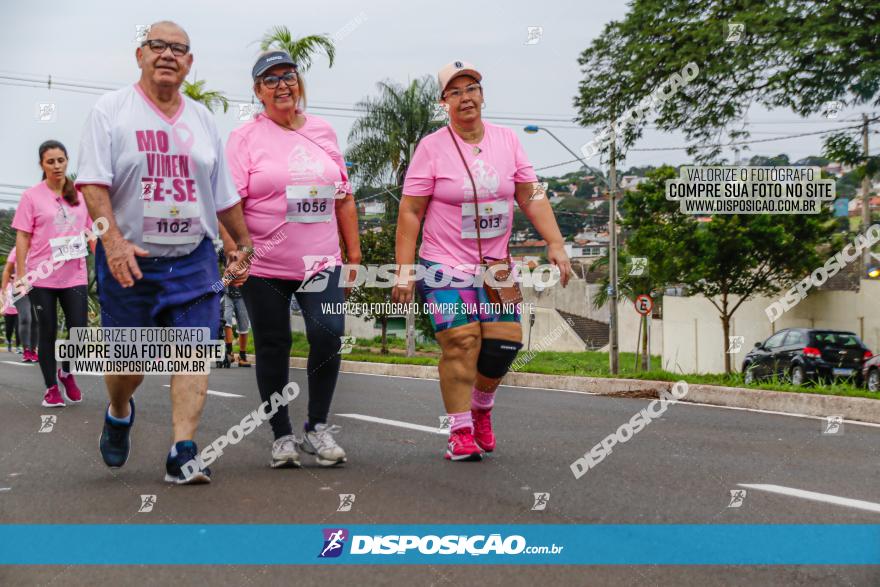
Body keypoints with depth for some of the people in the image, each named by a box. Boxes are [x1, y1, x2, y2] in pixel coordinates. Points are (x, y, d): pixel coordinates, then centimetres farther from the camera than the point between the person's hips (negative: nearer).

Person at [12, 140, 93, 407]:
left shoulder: (79, 195, 8)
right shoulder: (32, 196, -2)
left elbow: (89, 232, 16)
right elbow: (22, 238, -2)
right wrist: (20, 275, -6)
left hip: (74, 276, 2)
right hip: (42, 276, -2)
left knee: (79, 330, -4)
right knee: (48, 333, 5)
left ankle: (66, 371, 24)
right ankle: (51, 388, 18)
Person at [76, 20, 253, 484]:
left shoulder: (202, 119, 13)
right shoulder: (111, 110, -1)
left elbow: (224, 195, 18)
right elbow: (93, 183, -11)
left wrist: (244, 245, 18)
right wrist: (114, 242, -23)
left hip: (193, 258, 3)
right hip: (129, 258, -3)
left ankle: (182, 454, -7)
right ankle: (119, 414, 39)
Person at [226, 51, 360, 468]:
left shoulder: (323, 132, 13)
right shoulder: (245, 138, 0)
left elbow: (343, 197, 17)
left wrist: (354, 251, 15)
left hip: (321, 262, 2)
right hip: (265, 266, -2)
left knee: (328, 335, -14)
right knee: (273, 347, 5)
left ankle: (317, 427, 2)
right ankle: (282, 435, 19)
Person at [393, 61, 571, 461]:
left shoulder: (507, 141, 6)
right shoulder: (432, 147, -5)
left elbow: (531, 198, 7)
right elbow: (410, 211, -6)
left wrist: (555, 244, -4)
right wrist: (405, 270, -11)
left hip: (496, 265, 4)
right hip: (445, 266, -4)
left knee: (504, 342, 0)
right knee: (460, 344, -12)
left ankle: (481, 410, 27)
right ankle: (460, 432, -3)